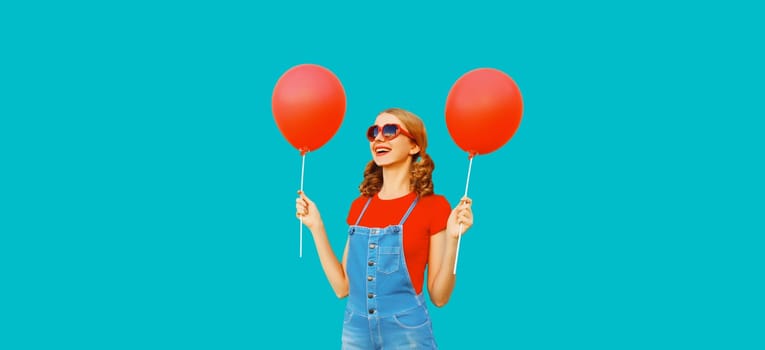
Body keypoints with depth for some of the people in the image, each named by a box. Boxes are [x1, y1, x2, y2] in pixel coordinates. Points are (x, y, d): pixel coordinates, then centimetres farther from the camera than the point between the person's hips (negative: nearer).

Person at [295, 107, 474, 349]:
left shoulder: (434, 206, -7)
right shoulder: (359, 206, 7)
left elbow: (439, 297, -8)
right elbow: (342, 288, 5)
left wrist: (452, 238, -20)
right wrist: (316, 227, 3)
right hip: (355, 329, 4)